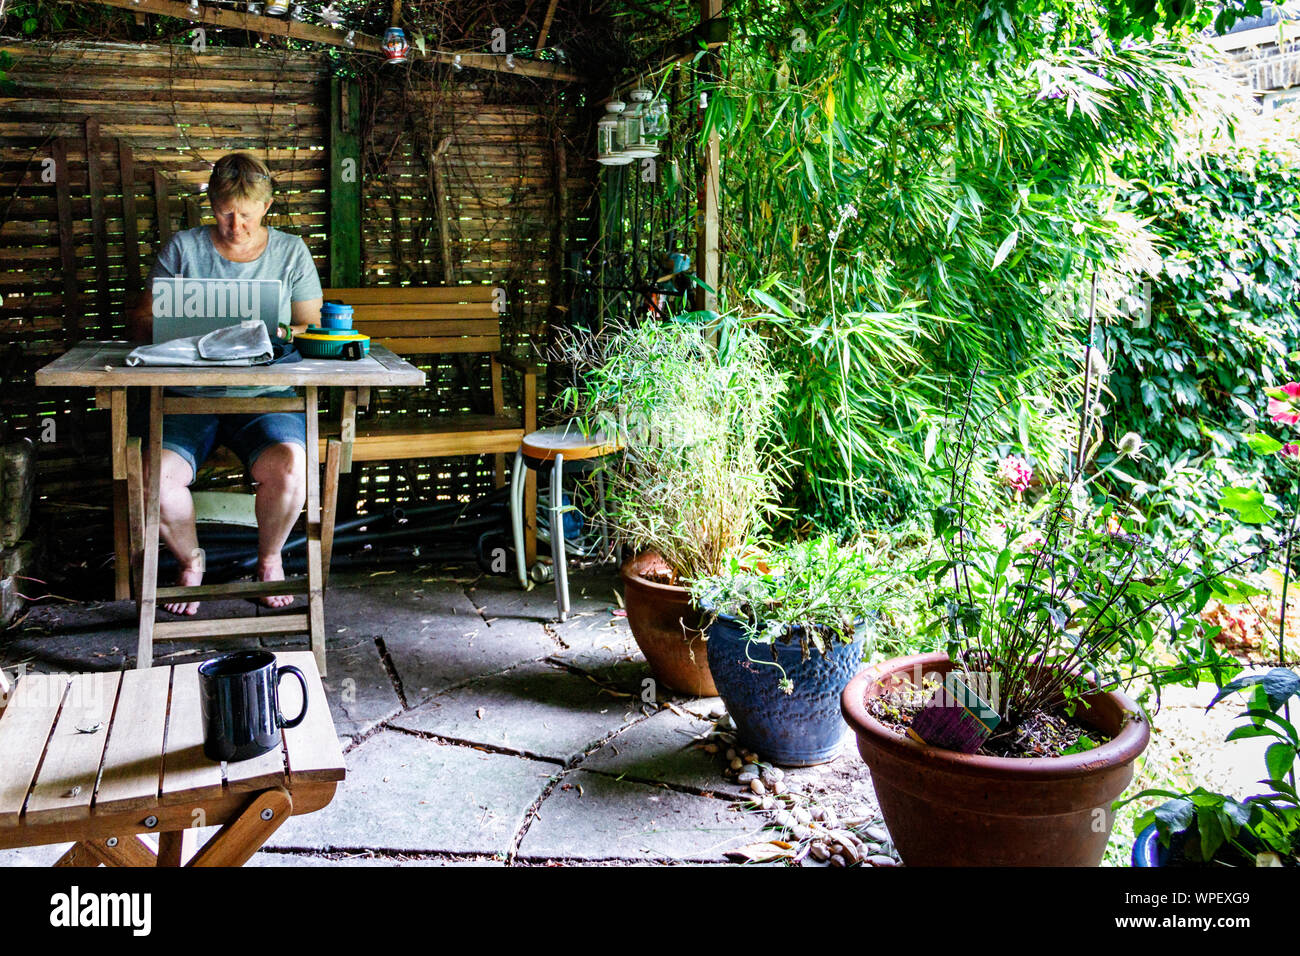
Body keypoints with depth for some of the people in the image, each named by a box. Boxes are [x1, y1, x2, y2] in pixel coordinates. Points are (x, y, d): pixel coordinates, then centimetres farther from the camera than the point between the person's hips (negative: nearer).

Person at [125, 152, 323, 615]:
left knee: (288, 467, -32)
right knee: (156, 476, -27)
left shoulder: (291, 252, 9)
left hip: (266, 394, 0)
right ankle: (190, 560, 6)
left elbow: (311, 327, 9)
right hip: (189, 394, 1)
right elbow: (139, 320, 9)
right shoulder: (183, 248, 8)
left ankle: (270, 559, 2)